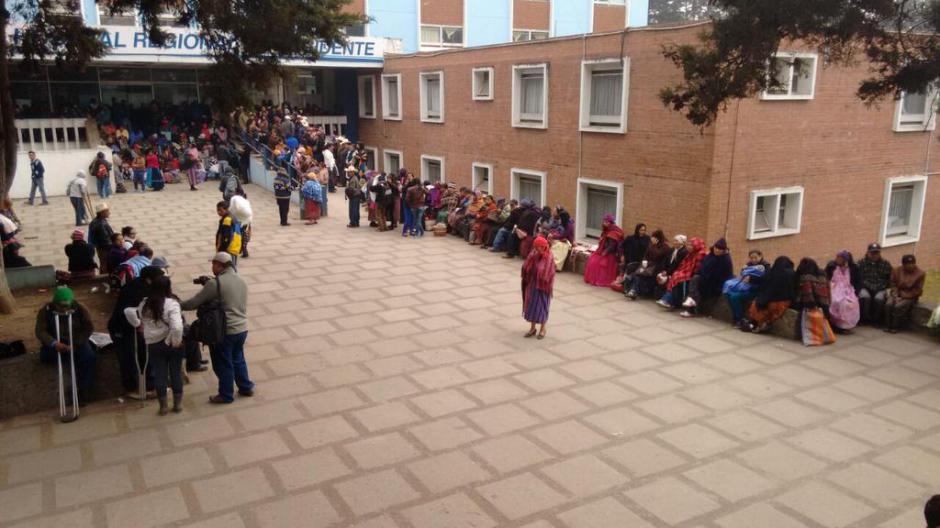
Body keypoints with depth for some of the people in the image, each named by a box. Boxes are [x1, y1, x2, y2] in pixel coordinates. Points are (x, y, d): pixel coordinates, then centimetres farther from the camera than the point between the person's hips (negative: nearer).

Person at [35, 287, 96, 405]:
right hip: (55, 343, 1)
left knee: (89, 356, -27)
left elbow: (88, 328, -10)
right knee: (45, 356, -28)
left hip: (77, 341, -1)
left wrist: (75, 344, -23)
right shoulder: (46, 311, -11)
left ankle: (84, 390, -17)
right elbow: (40, 331, -16)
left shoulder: (80, 309, -11)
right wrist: (54, 343, -34)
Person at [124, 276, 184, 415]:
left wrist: (138, 325, 17)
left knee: (159, 374, 11)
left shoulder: (145, 304, 0)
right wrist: (176, 341, -18)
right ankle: (178, 403, 21)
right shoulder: (171, 303, -19)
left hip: (153, 344, 4)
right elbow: (177, 326, -30)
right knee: (176, 373, 11)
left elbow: (128, 311, 11)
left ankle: (163, 406, 18)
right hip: (171, 344, -4)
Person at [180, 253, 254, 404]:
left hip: (224, 332, -7)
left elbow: (193, 303, -14)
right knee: (238, 359, 25)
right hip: (242, 329, 7)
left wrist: (177, 305, 3)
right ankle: (246, 388, 34)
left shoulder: (215, 283, -17)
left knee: (223, 364, 11)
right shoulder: (241, 281, 6)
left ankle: (226, 395, 24)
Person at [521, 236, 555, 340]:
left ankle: (542, 329, 23)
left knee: (541, 307, 6)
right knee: (531, 306, 13)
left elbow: (548, 275, -21)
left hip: (542, 287, -5)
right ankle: (532, 328, 27)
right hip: (531, 285, 5)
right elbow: (525, 269, -5)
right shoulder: (532, 255, -1)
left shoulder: (548, 258, -17)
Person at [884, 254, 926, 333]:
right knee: (888, 304, -26)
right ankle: (887, 326, -16)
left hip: (910, 297, -3)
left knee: (899, 306, -30)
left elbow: (917, 290, -8)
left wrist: (903, 297, -15)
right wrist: (895, 296, -13)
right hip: (897, 294, 3)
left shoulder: (920, 273, -8)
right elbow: (893, 285, 4)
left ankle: (895, 327, -18)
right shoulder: (896, 270, 0)